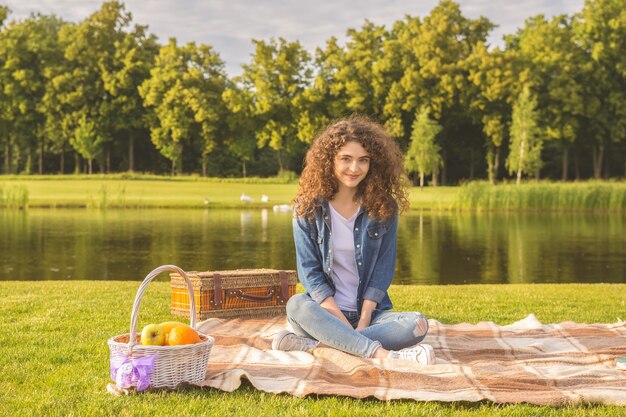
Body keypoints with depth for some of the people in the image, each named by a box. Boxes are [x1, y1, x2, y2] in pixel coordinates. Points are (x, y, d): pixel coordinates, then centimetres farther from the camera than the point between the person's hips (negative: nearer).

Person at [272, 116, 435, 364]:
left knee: (417, 325, -27)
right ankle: (383, 353, -40)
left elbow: (383, 269, -2)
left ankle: (313, 344, -32)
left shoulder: (385, 207, 1)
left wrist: (363, 321, -14)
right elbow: (309, 270, -5)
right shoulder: (308, 207, -1)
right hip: (326, 311, -1)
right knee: (296, 306, -33)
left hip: (370, 312, 1)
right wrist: (342, 322, -17)